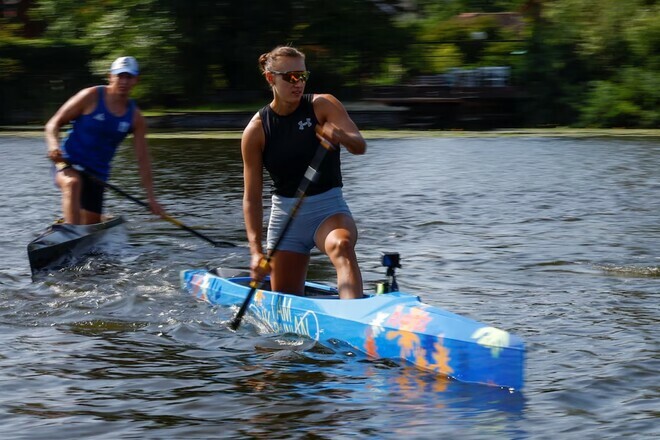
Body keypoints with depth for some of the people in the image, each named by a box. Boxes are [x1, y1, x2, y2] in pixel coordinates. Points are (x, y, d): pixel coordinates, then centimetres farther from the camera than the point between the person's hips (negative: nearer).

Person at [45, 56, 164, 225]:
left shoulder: (135, 117, 3)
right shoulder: (91, 97, -7)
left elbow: (143, 158, 5)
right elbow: (53, 124, -5)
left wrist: (151, 197, -1)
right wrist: (54, 146, -27)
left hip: (97, 173, 5)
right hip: (69, 163, -5)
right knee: (73, 183, -39)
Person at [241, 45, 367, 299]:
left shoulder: (323, 106, -5)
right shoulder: (256, 131, -3)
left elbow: (360, 147, -19)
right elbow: (252, 197, -4)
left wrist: (340, 137, -43)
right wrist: (256, 250, -14)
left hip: (328, 207, -2)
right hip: (285, 213, 2)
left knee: (341, 245, -36)